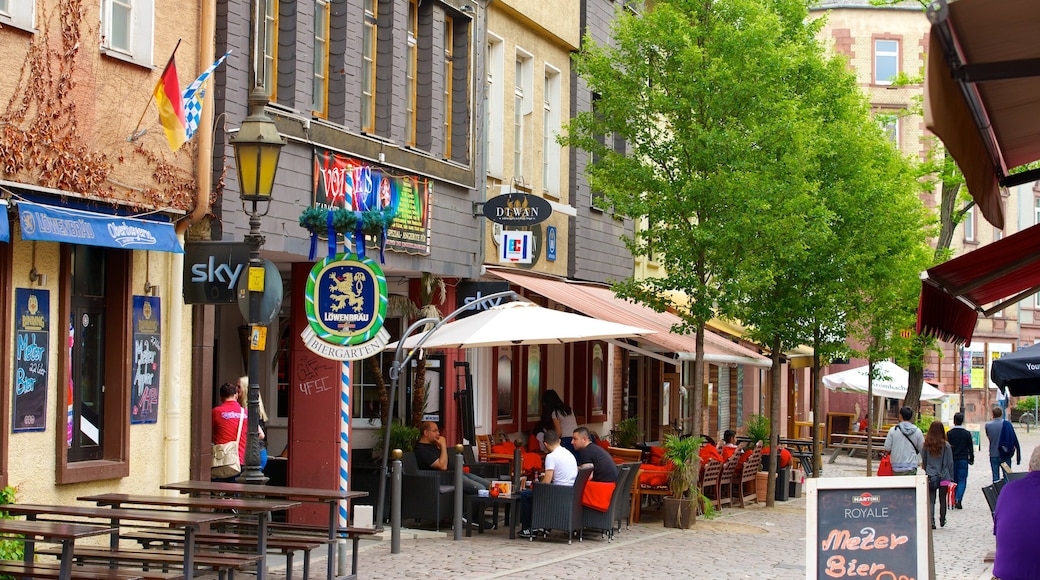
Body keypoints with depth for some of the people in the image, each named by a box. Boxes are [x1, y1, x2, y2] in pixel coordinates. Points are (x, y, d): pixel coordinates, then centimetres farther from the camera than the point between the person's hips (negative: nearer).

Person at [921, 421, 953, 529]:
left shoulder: (926, 445, -2)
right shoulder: (946, 446, -6)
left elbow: (923, 461, 6)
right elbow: (950, 463, -1)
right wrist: (951, 477, 8)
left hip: (930, 478, 0)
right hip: (944, 477, 0)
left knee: (930, 501, 2)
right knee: (942, 500, 14)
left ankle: (931, 521, -9)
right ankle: (942, 521, 25)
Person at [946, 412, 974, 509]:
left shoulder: (949, 433, -3)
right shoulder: (967, 433, -1)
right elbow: (971, 448, 3)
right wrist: (971, 459, 13)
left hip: (952, 460, 0)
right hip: (963, 460, 0)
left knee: (954, 480, 11)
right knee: (962, 480, 2)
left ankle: (954, 500, 11)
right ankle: (958, 499, -16)